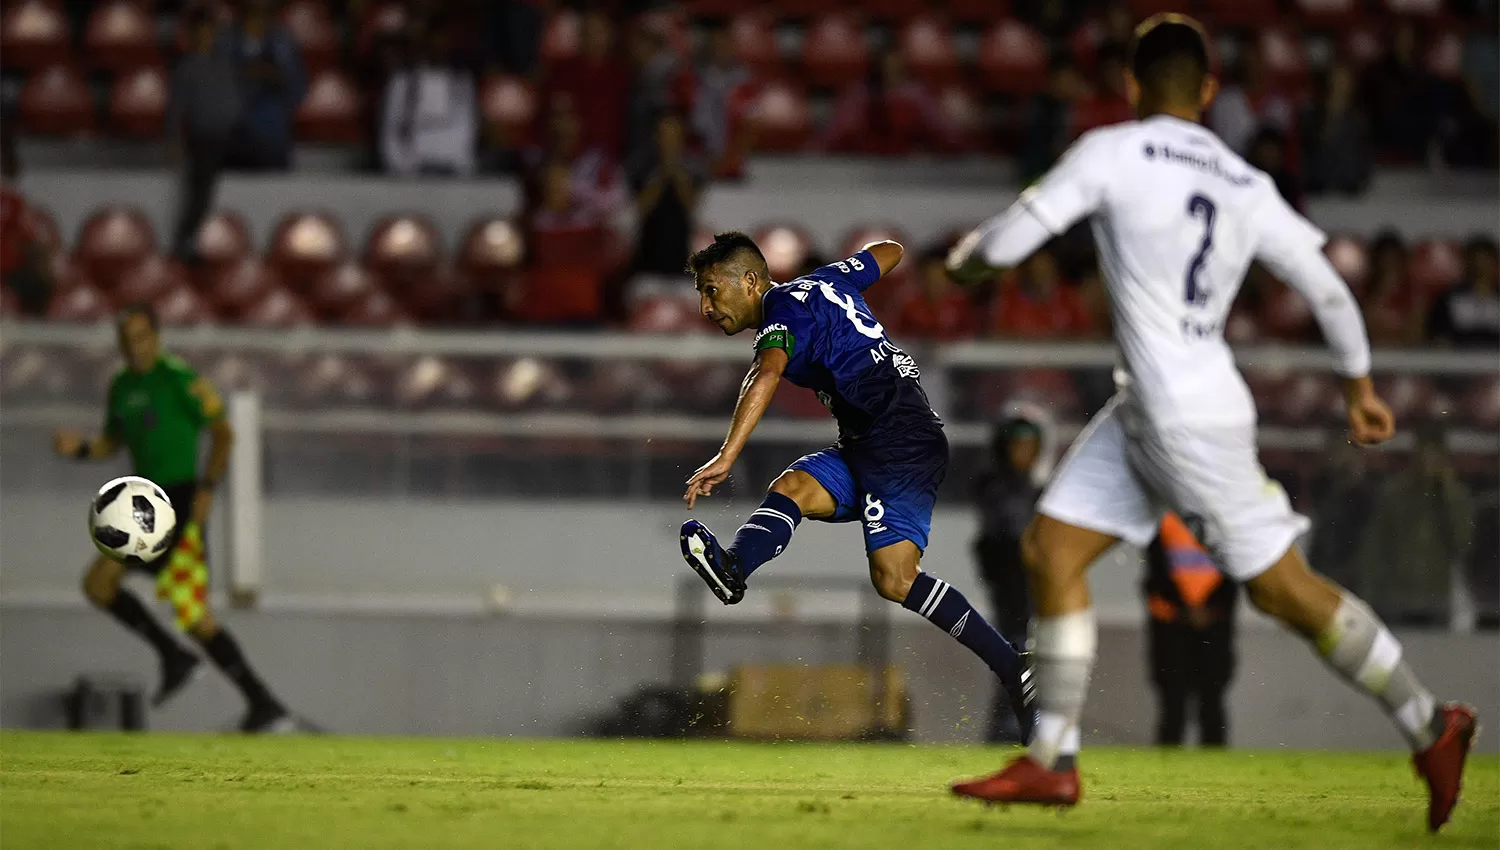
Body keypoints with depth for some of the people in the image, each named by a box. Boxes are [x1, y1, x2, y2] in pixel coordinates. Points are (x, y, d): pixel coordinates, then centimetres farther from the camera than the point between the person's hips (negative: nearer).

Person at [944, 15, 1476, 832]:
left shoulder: (1112, 153, -10)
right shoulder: (1246, 186, 8)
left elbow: (1007, 241, -11)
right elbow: (1326, 287, 9)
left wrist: (966, 255, 13)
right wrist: (1360, 387, 23)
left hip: (1190, 420, -8)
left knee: (1285, 589, 1)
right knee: (1050, 549, 9)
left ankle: (1429, 725, 8)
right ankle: (1052, 762, 9)